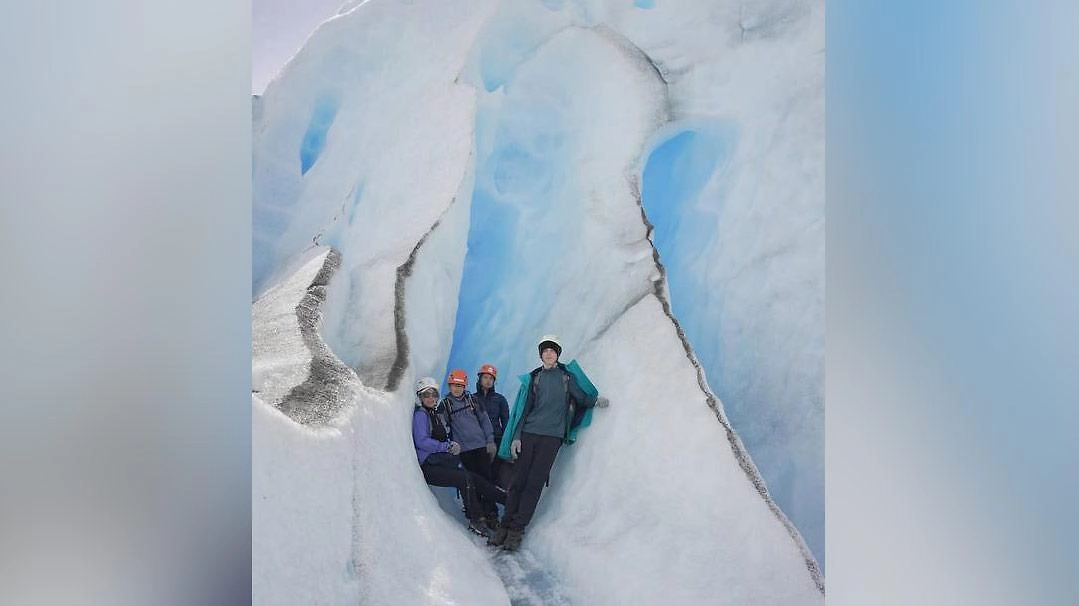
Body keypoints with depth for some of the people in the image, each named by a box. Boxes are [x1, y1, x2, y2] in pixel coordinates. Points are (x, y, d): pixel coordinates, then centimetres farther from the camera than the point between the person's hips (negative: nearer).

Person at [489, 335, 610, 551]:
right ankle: (505, 526, 5)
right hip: (529, 434, 2)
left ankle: (516, 530, -3)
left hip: (552, 436, -2)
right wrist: (516, 436, 5)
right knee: (518, 481, -1)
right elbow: (526, 408, 12)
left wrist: (596, 399, -8)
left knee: (534, 483, -5)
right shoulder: (535, 377, 13)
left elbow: (582, 398, 12)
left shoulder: (567, 377, 9)